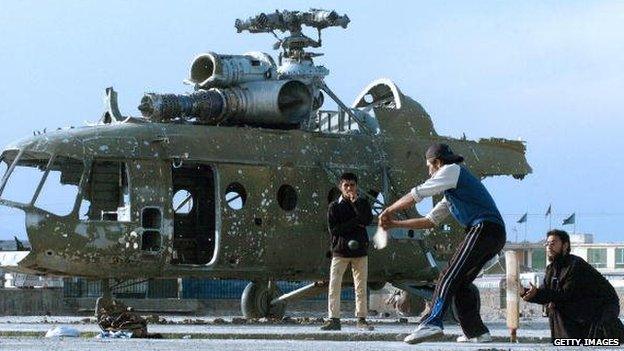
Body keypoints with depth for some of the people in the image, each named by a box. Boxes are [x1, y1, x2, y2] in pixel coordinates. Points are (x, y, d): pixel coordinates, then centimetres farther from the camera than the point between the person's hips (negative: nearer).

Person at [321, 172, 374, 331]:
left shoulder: (363, 203, 8)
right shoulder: (334, 206, 3)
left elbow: (367, 220, -11)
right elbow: (333, 229, -6)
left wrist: (355, 202, -12)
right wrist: (355, 223, -10)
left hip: (360, 252, 1)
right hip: (340, 251, -1)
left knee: (361, 287, 2)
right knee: (334, 286, -8)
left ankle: (361, 319, 7)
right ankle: (334, 319, -5)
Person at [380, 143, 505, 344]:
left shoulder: (452, 170, 4)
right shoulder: (450, 193, 33)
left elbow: (416, 195, 0)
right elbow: (430, 221, 35)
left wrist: (388, 211, 10)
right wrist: (395, 224, 31)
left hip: (485, 228, -10)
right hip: (496, 236, 10)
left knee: (450, 276, -18)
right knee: (461, 282, 14)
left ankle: (432, 323, -33)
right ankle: (477, 332, 13)